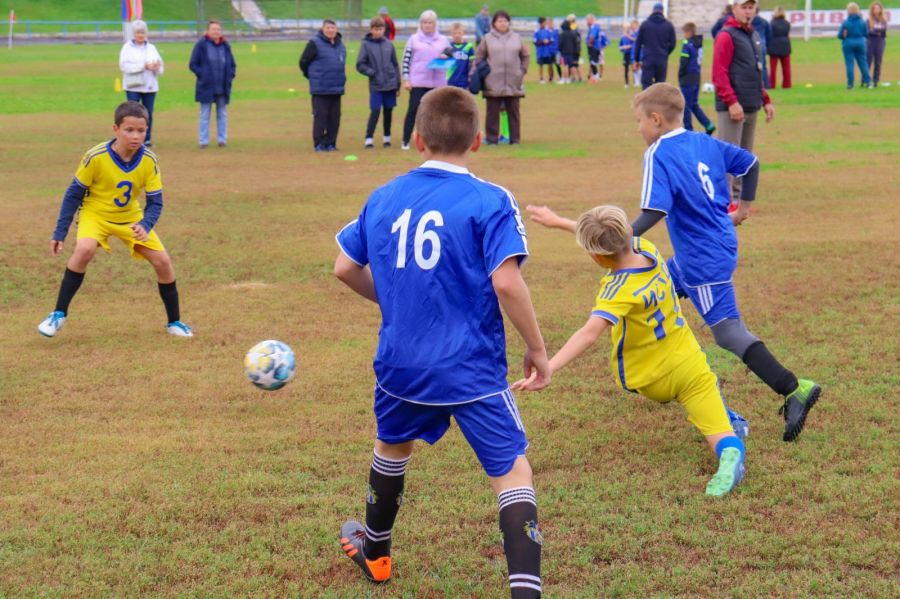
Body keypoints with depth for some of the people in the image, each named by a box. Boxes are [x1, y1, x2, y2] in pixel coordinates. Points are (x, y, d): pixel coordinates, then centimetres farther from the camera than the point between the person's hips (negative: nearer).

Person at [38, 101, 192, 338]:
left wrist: (144, 226, -33)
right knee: (84, 249, -32)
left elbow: (155, 202, -13)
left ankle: (174, 321, 15)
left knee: (162, 261, -6)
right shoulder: (96, 157, -25)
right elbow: (74, 194, -13)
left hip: (131, 217, 3)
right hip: (96, 214, -3)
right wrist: (60, 233, -12)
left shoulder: (149, 161, -18)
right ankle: (58, 315, -20)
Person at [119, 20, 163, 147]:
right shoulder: (127, 47, 1)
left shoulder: (151, 48, 13)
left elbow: (160, 69, 10)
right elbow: (124, 65, -12)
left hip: (150, 86, 3)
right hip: (133, 86, -3)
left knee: (148, 114, 3)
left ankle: (147, 139, 11)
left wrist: (157, 67, -15)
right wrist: (143, 66, -16)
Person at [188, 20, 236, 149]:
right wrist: (202, 75, -11)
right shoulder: (201, 45, -5)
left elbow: (232, 65, 15)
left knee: (222, 114, 10)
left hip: (223, 87, 3)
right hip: (206, 87, -3)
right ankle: (204, 141, 6)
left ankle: (222, 139, 16)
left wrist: (230, 75, -1)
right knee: (205, 115, 2)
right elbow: (193, 64, -3)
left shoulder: (226, 46, 7)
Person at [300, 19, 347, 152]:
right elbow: (303, 61, -3)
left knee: (335, 117, 6)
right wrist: (312, 76, 6)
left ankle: (330, 143, 14)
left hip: (337, 88, 6)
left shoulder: (340, 44, 11)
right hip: (320, 89, -6)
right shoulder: (315, 43, -8)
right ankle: (319, 144, 2)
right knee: (320, 116, -4)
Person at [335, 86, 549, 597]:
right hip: (473, 371, -5)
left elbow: (346, 268, 11)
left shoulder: (383, 199, 4)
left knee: (393, 446, 30)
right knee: (512, 472, -1)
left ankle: (375, 553, 50)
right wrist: (537, 349, -9)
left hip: (402, 363, 5)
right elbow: (506, 281, -21)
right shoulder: (490, 202, -12)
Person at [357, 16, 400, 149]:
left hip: (390, 84, 3)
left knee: (388, 111, 9)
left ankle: (387, 138, 21)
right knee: (375, 111, -8)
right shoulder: (366, 45, -3)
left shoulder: (389, 44, 5)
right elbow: (360, 65, -2)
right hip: (375, 86, -3)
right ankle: (368, 139, -4)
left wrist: (398, 84, 9)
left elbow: (395, 65, 10)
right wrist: (372, 73, -15)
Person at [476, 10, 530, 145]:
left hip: (514, 83, 2)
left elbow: (525, 56, 17)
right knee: (492, 112, 1)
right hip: (493, 83, -2)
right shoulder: (487, 39, 1)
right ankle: (491, 139, 7)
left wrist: (523, 70, 7)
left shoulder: (516, 38, 8)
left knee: (514, 112, 7)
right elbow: (479, 59, 3)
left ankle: (515, 138, 13)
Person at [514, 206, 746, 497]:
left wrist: (545, 369, -52)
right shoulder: (646, 248, -9)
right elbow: (611, 237, 11)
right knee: (723, 439, 1)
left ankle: (728, 417, 35)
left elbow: (589, 334, -44)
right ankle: (731, 452, -28)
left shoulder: (619, 292, -30)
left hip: (654, 382, -4)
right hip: (690, 363, 4)